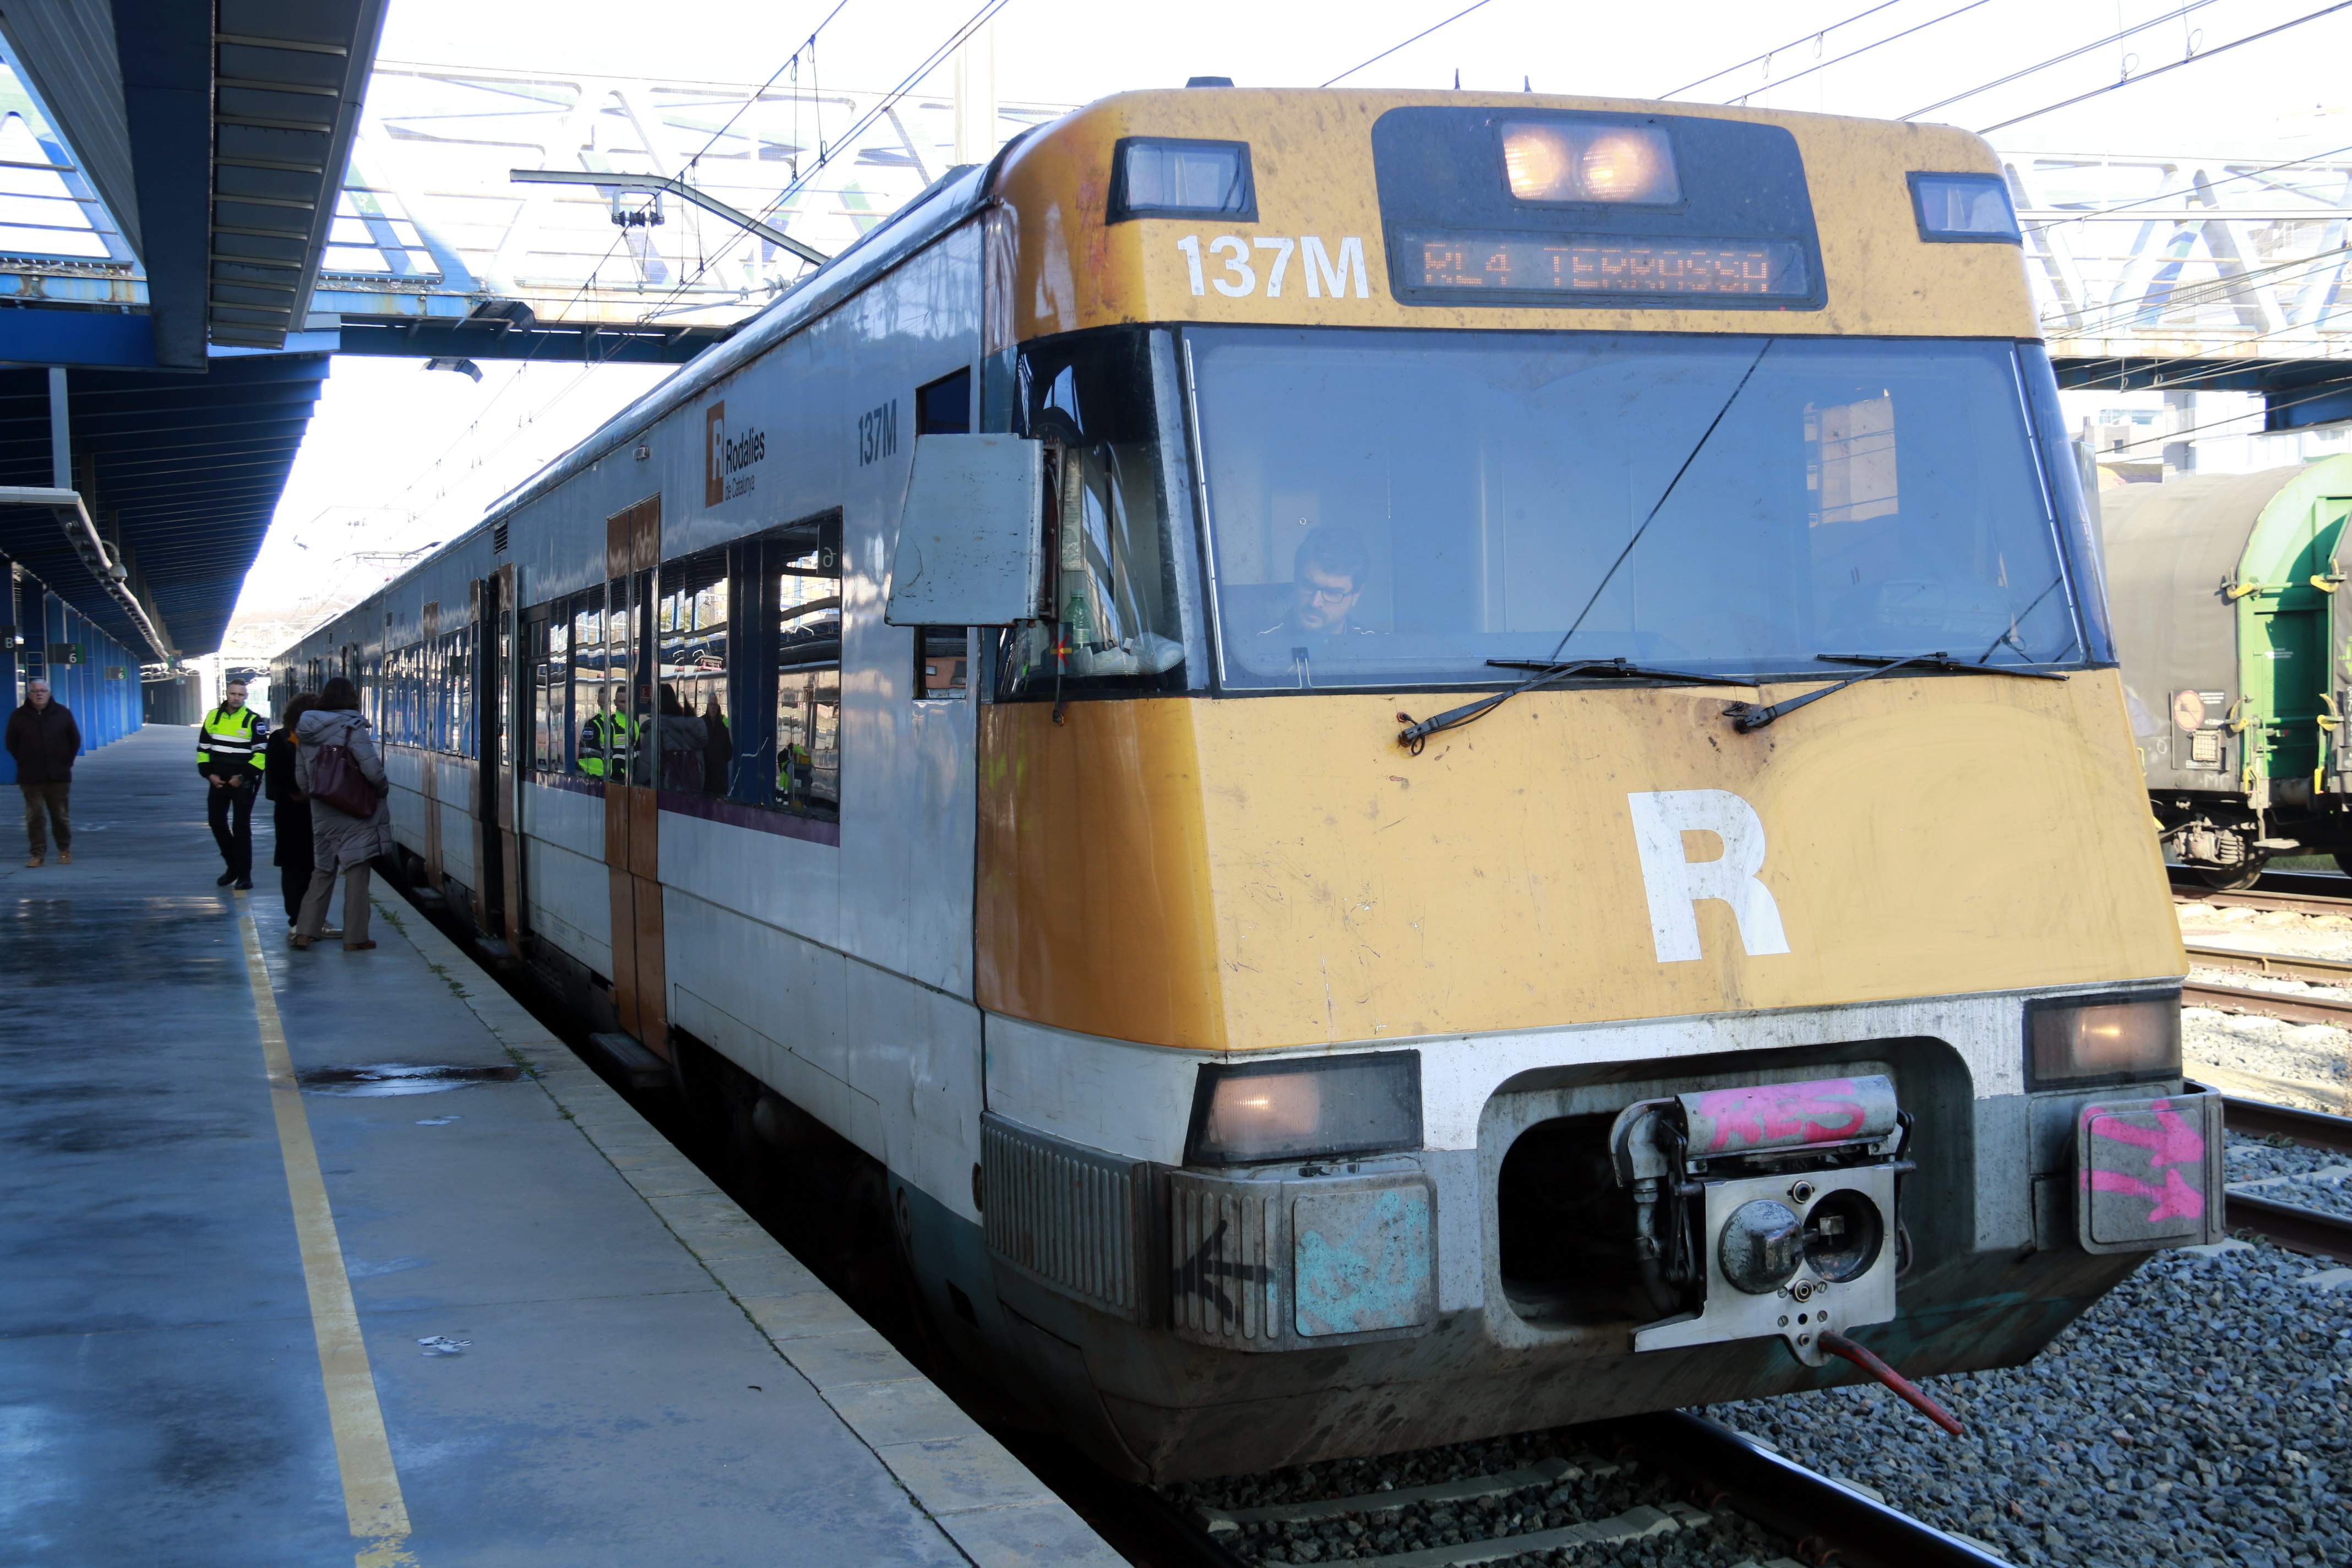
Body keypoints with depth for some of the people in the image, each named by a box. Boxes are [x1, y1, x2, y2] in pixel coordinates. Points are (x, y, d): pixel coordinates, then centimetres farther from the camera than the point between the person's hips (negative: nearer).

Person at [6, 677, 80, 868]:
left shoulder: (62, 713, 3)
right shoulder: (19, 716, 2)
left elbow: (75, 740, 11)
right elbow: (12, 744, 9)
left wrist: (67, 762, 6)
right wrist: (25, 763, 4)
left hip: (58, 776, 0)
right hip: (31, 778, 0)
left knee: (60, 816, 5)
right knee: (35, 817, -1)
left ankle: (65, 851, 19)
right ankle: (38, 854, 5)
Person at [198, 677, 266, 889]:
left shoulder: (253, 720, -6)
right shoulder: (213, 717, 8)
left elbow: (261, 753, -10)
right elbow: (203, 748, 14)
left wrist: (243, 776, -16)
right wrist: (209, 774, 1)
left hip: (243, 782, -5)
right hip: (218, 781, 5)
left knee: (241, 827, -4)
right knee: (217, 822, 8)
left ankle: (244, 873, 4)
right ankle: (232, 866, 24)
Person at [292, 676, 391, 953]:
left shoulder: (305, 732, 5)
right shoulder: (352, 728, -13)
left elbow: (300, 777, 8)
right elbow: (372, 769, -20)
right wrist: (383, 790, -1)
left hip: (322, 813, 5)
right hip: (355, 813, -5)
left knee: (322, 871, 16)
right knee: (356, 872, 1)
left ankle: (306, 931, 14)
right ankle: (354, 937, 2)